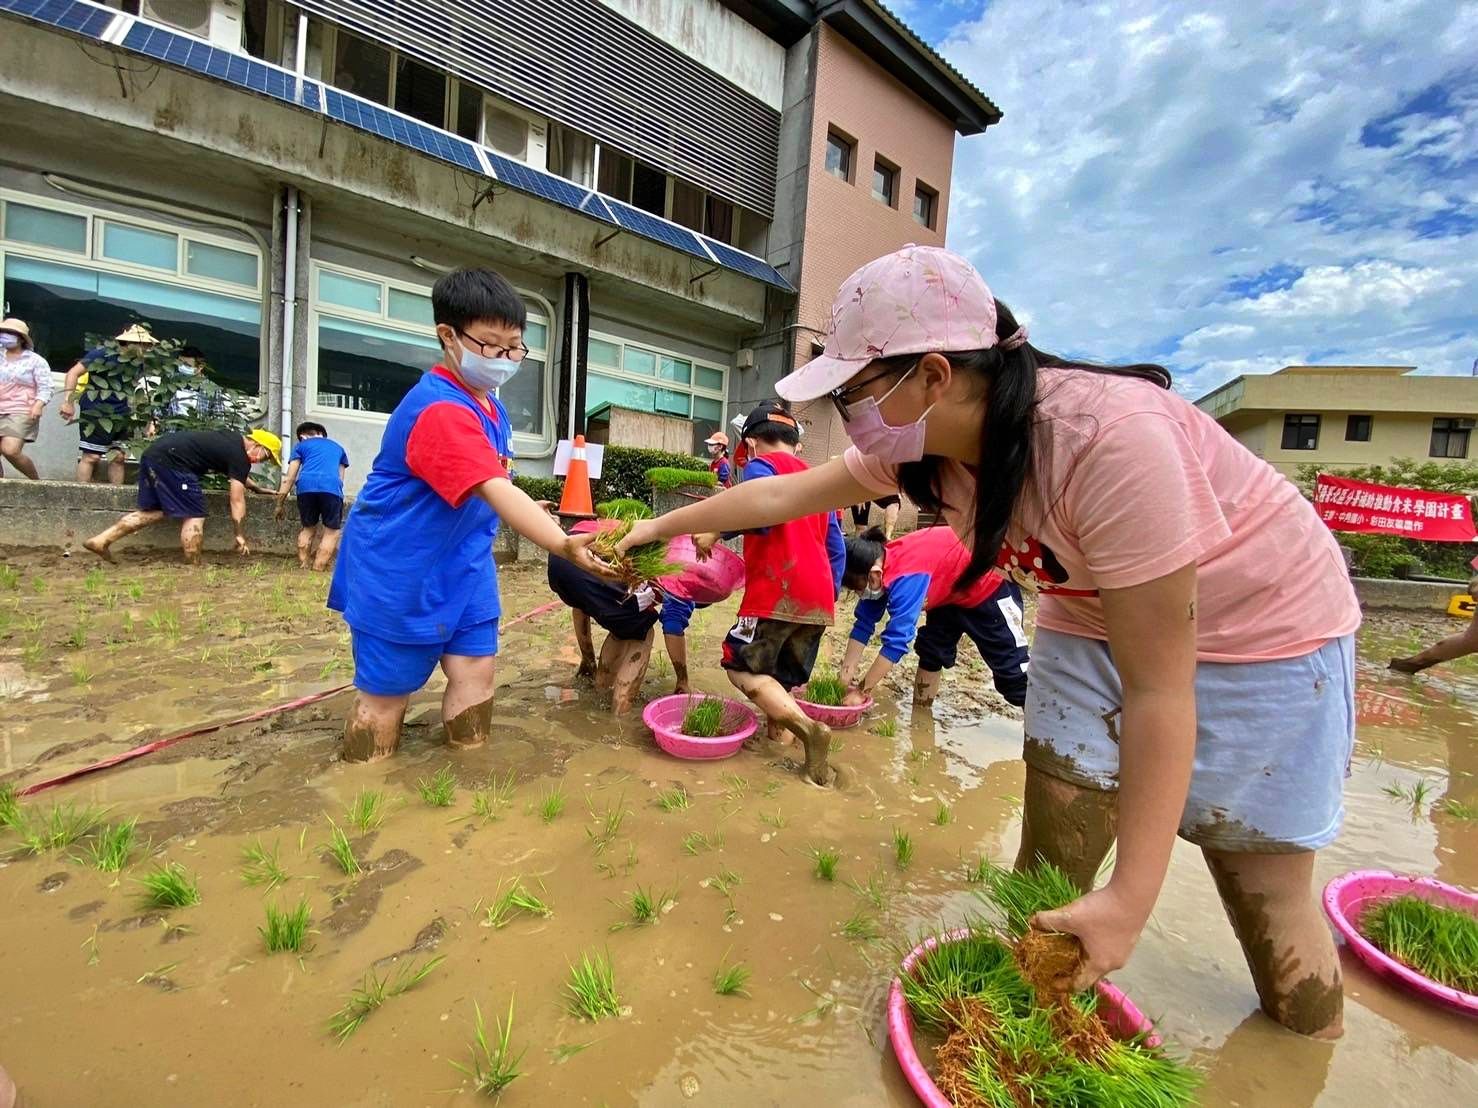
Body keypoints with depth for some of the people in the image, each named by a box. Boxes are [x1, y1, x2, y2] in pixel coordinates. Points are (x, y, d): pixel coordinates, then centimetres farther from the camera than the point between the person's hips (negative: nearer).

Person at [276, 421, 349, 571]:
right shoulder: (338, 447, 35)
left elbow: (289, 478, 22)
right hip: (331, 487, -1)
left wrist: (279, 505, 25)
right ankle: (317, 570, -1)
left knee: (308, 529, 20)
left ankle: (302, 567, 15)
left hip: (306, 486, 1)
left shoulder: (301, 445, 29)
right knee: (332, 532, 8)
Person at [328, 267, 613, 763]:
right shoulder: (440, 410, -26)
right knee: (386, 690, 6)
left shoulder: (487, 405, 6)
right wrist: (563, 544, -51)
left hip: (460, 561, 8)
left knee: (476, 669, 6)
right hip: (397, 568, -8)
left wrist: (529, 513, 10)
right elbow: (496, 491, -40)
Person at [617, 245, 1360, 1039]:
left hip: (1260, 634, -5)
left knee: (1263, 892, 2)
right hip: (1092, 619, 5)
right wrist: (664, 525, 6)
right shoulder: (922, 441, -14)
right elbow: (781, 496, -3)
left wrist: (1130, 898, -26)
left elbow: (1159, 688, -31)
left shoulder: (1109, 438, -36)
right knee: (1048, 861, 3)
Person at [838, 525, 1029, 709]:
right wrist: (847, 675, -10)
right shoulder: (879, 561, -13)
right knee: (930, 652, 8)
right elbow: (864, 623, -8)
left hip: (990, 584, -8)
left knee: (1010, 663, -2)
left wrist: (862, 690, -31)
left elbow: (896, 641, -39)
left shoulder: (906, 578, -38)